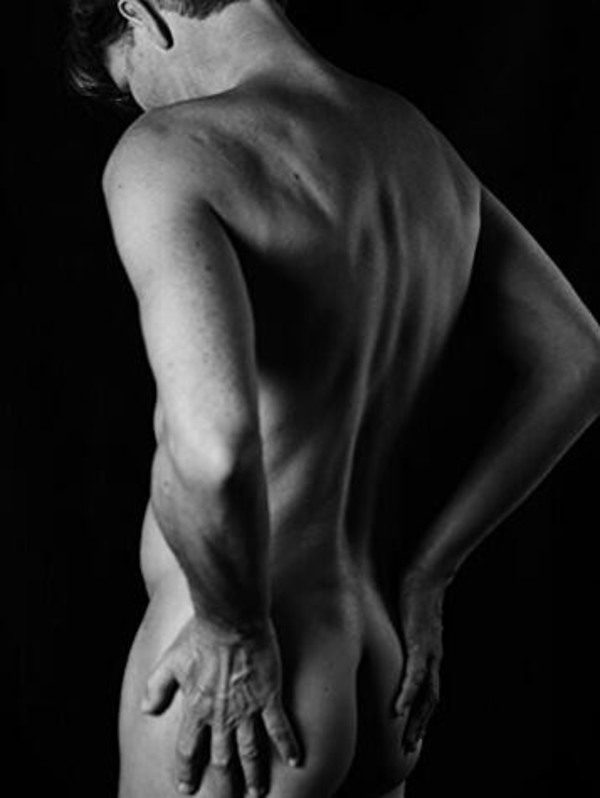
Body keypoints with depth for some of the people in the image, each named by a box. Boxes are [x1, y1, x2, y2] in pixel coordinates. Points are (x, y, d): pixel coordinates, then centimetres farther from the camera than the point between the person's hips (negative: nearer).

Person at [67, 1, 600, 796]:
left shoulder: (168, 153, -18)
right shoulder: (416, 138, 7)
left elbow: (211, 445, -36)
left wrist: (234, 627, -16)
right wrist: (423, 575, 13)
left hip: (230, 697, -8)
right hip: (377, 670, 8)